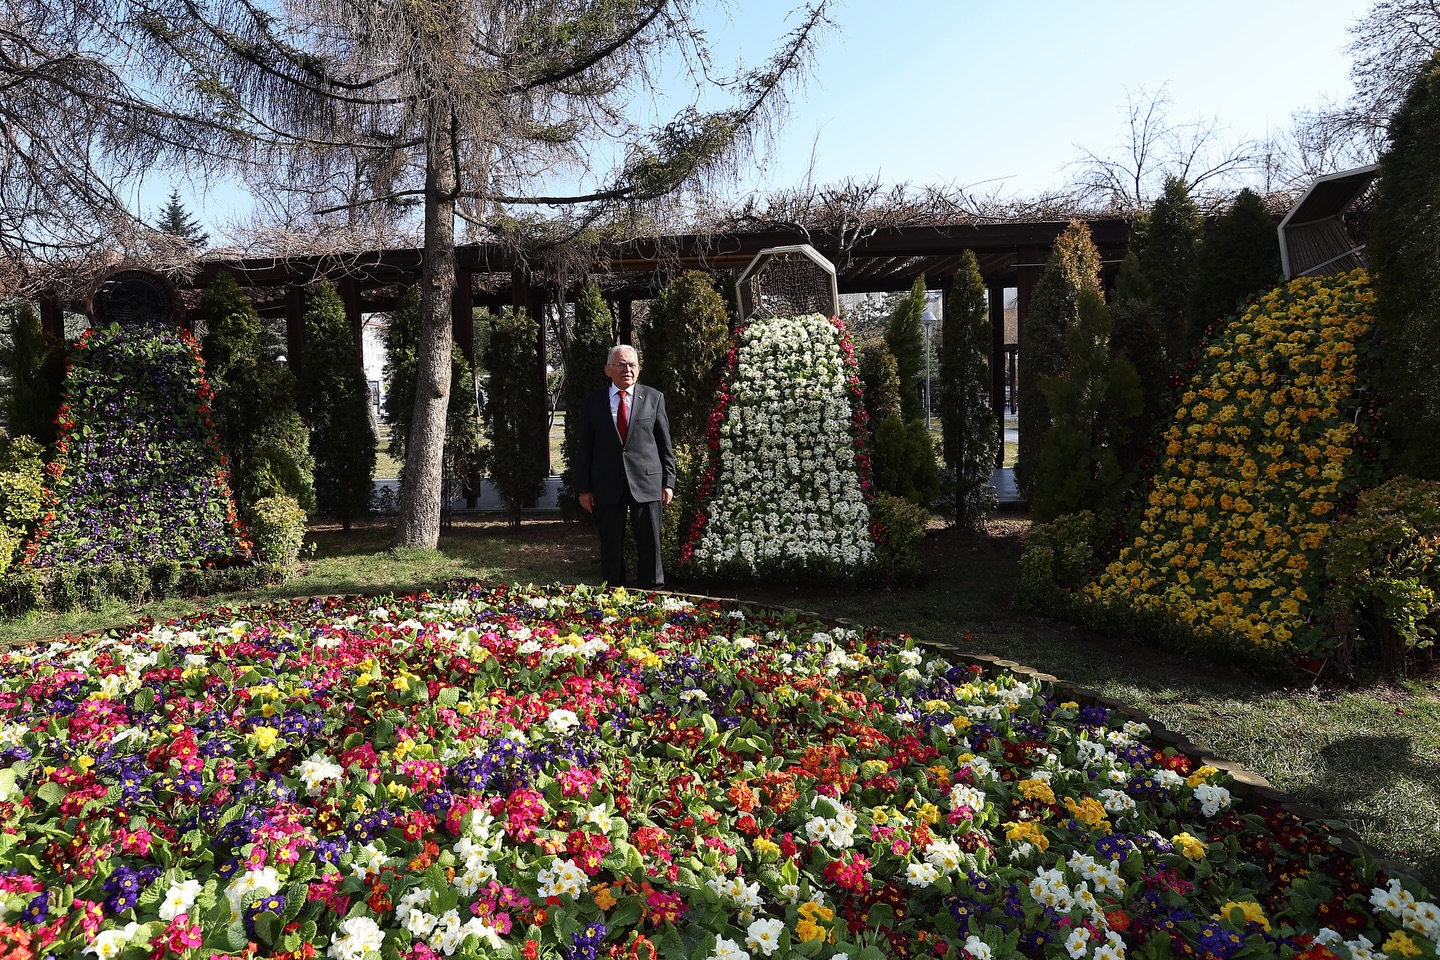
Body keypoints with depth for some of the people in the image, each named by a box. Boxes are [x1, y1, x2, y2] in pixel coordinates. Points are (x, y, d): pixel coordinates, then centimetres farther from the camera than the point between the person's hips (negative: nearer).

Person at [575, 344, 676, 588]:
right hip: (607, 486, 1)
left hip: (646, 483, 0)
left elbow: (665, 444, 5)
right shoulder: (593, 402, 6)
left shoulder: (654, 398, 5)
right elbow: (585, 449, 7)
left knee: (650, 547, 4)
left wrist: (668, 482, 1)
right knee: (611, 549, 8)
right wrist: (583, 488, 2)